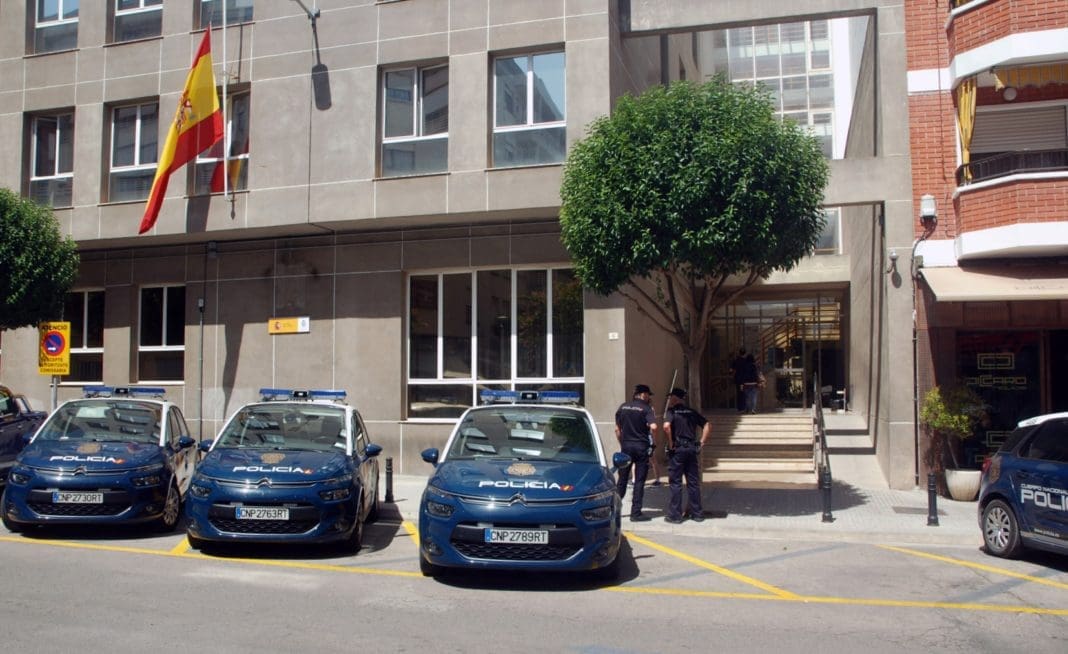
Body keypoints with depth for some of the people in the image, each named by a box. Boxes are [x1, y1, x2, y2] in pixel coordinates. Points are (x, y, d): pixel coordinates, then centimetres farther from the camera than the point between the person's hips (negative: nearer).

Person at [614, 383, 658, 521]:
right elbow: (653, 427, -20)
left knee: (622, 479, 14)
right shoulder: (646, 408, -7)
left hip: (626, 446, 4)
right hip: (641, 447, -4)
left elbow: (617, 429, 10)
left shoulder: (623, 407, 8)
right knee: (639, 481, 3)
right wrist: (650, 438, -2)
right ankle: (636, 513, 4)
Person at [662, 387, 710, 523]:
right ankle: (697, 513, 16)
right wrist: (702, 442, 7)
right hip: (692, 448, 5)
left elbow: (666, 426, -22)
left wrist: (670, 444, -13)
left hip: (677, 449, -5)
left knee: (675, 483, 1)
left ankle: (675, 515, 2)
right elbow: (707, 426, 9)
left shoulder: (671, 411, -5)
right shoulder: (692, 412, 12)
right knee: (693, 482, 11)